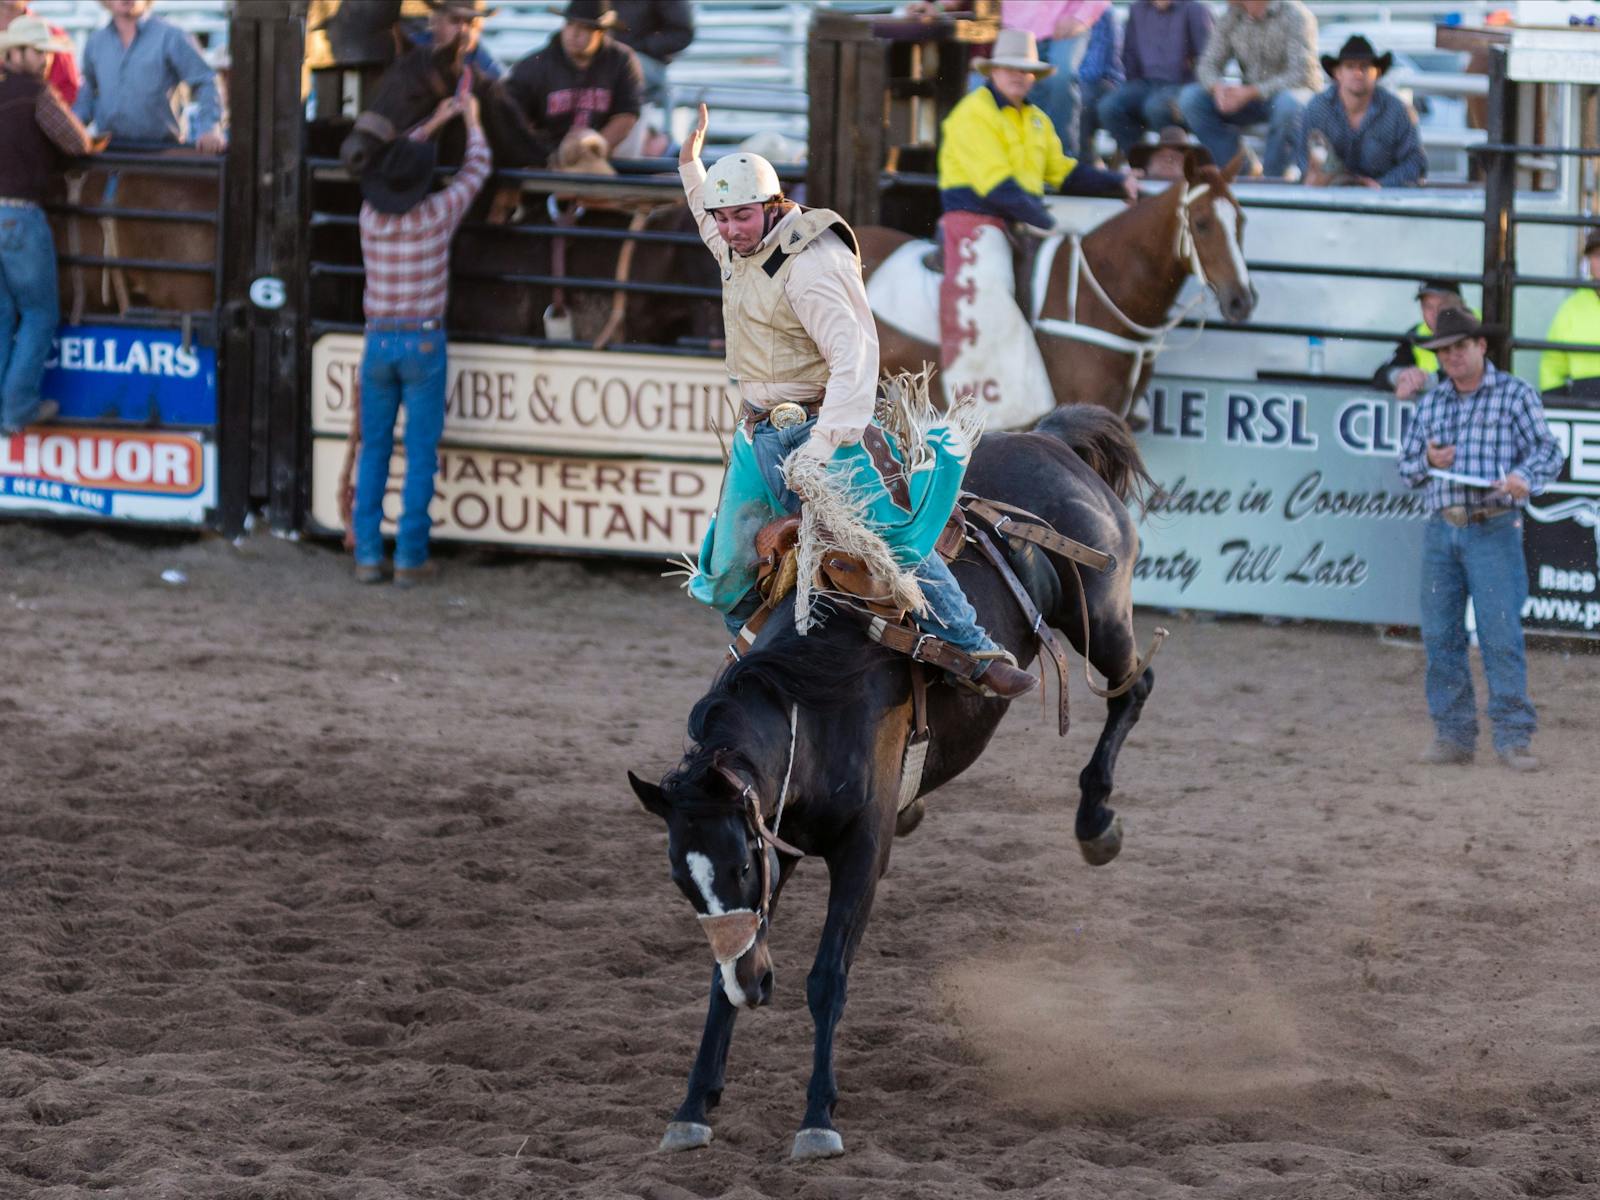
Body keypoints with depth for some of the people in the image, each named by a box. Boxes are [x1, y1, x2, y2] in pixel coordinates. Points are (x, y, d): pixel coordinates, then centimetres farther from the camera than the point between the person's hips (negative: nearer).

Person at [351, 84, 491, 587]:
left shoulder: (371, 215, 0)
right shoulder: (438, 215, -9)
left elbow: (392, 169, 21)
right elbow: (476, 169, 8)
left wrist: (433, 123, 30)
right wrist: (472, 121, 25)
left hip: (378, 342, 3)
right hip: (424, 343, -3)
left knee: (374, 451, 9)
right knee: (421, 454, 1)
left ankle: (367, 555, 6)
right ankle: (410, 558, -1)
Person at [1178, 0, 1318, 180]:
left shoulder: (1295, 15, -15)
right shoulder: (1231, 17, 1)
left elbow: (1301, 74, -23)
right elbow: (1208, 64, 2)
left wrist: (1250, 92, -32)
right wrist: (1217, 87, -23)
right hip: (1249, 97, 5)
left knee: (1287, 103, -40)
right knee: (1190, 97, -13)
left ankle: (1273, 177, -24)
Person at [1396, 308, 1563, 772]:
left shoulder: (1515, 394, 2)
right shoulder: (1432, 402, 16)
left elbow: (1547, 450, -3)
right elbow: (1407, 466, 19)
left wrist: (1525, 478, -23)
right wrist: (1428, 462, -4)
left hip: (1493, 529, -5)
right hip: (1441, 529, 5)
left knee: (1501, 633, -9)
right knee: (1441, 636, 3)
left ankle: (1512, 737, -7)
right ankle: (1453, 734, 9)